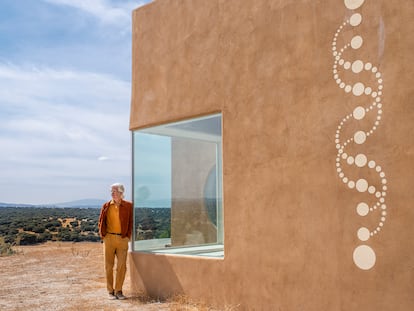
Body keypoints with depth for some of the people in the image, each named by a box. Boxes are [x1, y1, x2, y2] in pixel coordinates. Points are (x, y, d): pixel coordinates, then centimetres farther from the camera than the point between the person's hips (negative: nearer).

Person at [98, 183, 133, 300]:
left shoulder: (128, 206, 1)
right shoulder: (106, 206, 5)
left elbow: (131, 222, 5)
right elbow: (101, 221, 11)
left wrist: (128, 236, -1)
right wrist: (102, 235, 2)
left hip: (122, 239, -1)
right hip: (109, 238, 1)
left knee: (122, 266, -1)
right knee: (109, 266, 5)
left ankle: (118, 290, 11)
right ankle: (110, 291, 14)